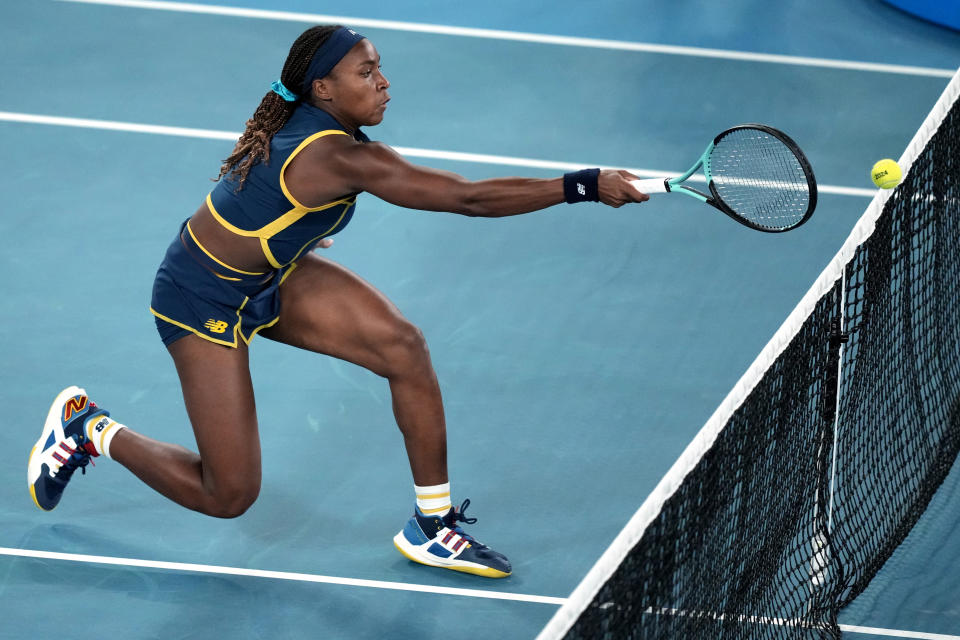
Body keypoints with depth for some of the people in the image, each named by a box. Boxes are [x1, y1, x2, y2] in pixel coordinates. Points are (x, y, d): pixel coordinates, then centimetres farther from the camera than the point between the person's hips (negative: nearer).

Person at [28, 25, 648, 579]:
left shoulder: (307, 124, -7)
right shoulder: (342, 157, -34)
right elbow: (469, 196, -38)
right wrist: (586, 185, -37)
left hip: (268, 277, 9)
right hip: (204, 299, -9)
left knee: (404, 346, -9)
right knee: (228, 495, -2)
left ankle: (434, 525, 1)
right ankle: (92, 429, 21)